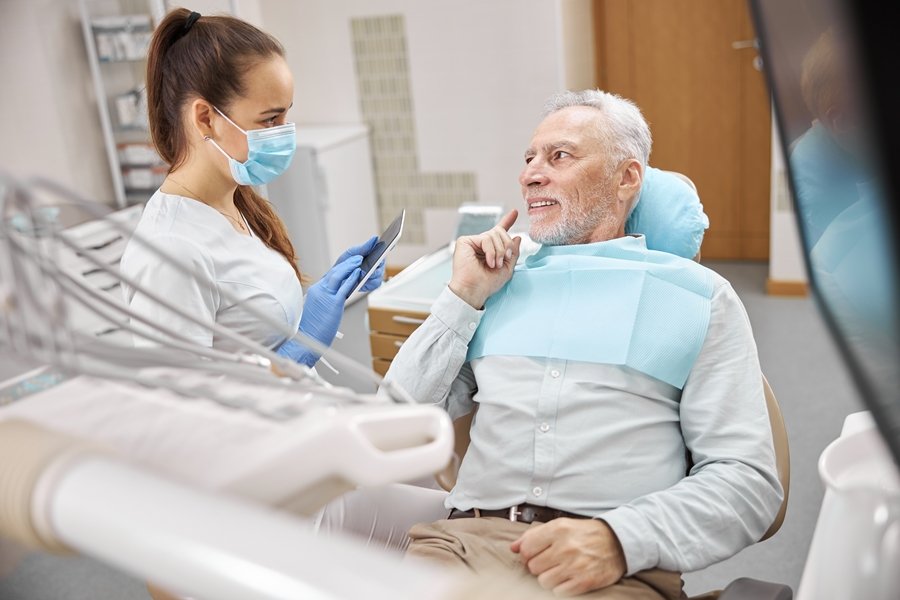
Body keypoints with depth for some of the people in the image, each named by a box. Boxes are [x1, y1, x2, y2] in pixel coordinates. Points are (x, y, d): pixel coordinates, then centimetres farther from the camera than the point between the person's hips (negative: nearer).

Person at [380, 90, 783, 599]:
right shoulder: (499, 282, 19)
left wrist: (618, 539, -15)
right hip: (467, 537, 2)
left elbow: (748, 478, 2)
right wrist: (464, 294, 9)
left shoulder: (699, 296, 10)